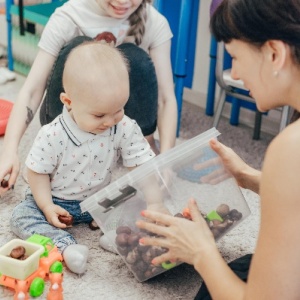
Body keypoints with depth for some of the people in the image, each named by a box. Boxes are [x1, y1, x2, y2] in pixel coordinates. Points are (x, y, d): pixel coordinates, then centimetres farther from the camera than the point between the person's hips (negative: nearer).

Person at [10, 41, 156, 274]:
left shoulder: (125, 128, -20)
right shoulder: (53, 136, -25)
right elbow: (38, 171, -11)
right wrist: (47, 206, -18)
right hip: (57, 202, -2)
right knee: (22, 215, -23)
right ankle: (65, 245, -40)